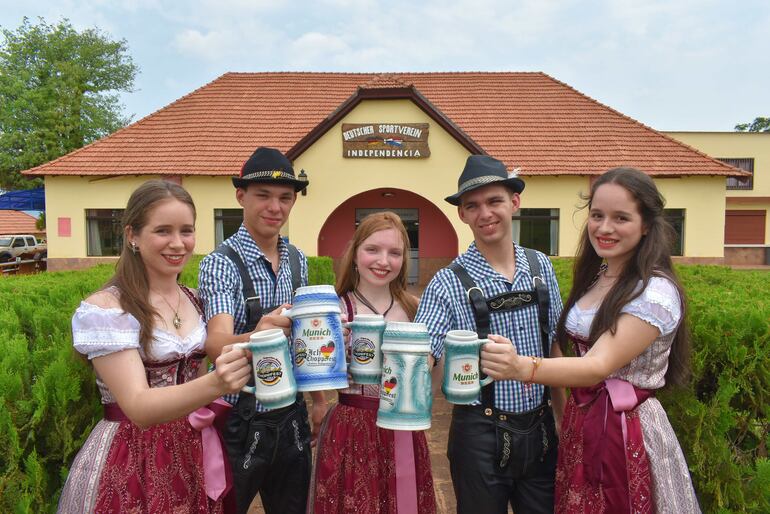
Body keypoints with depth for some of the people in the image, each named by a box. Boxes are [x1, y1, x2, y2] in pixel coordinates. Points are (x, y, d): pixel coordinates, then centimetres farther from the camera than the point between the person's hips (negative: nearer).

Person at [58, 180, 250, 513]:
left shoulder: (195, 300, 1)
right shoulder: (103, 309, -18)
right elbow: (139, 406, -26)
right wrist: (214, 385, -43)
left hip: (196, 453, 6)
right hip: (131, 465, -5)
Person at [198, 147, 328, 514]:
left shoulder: (297, 260, 2)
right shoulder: (220, 263, -16)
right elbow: (216, 343, -31)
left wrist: (318, 397, 11)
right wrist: (254, 339, -52)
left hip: (291, 417, 5)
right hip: (241, 421, -5)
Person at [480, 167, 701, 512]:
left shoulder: (656, 292, -19)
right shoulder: (595, 276, 4)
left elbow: (600, 366, -30)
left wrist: (522, 368, -46)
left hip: (626, 429, -6)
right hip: (579, 422, 7)